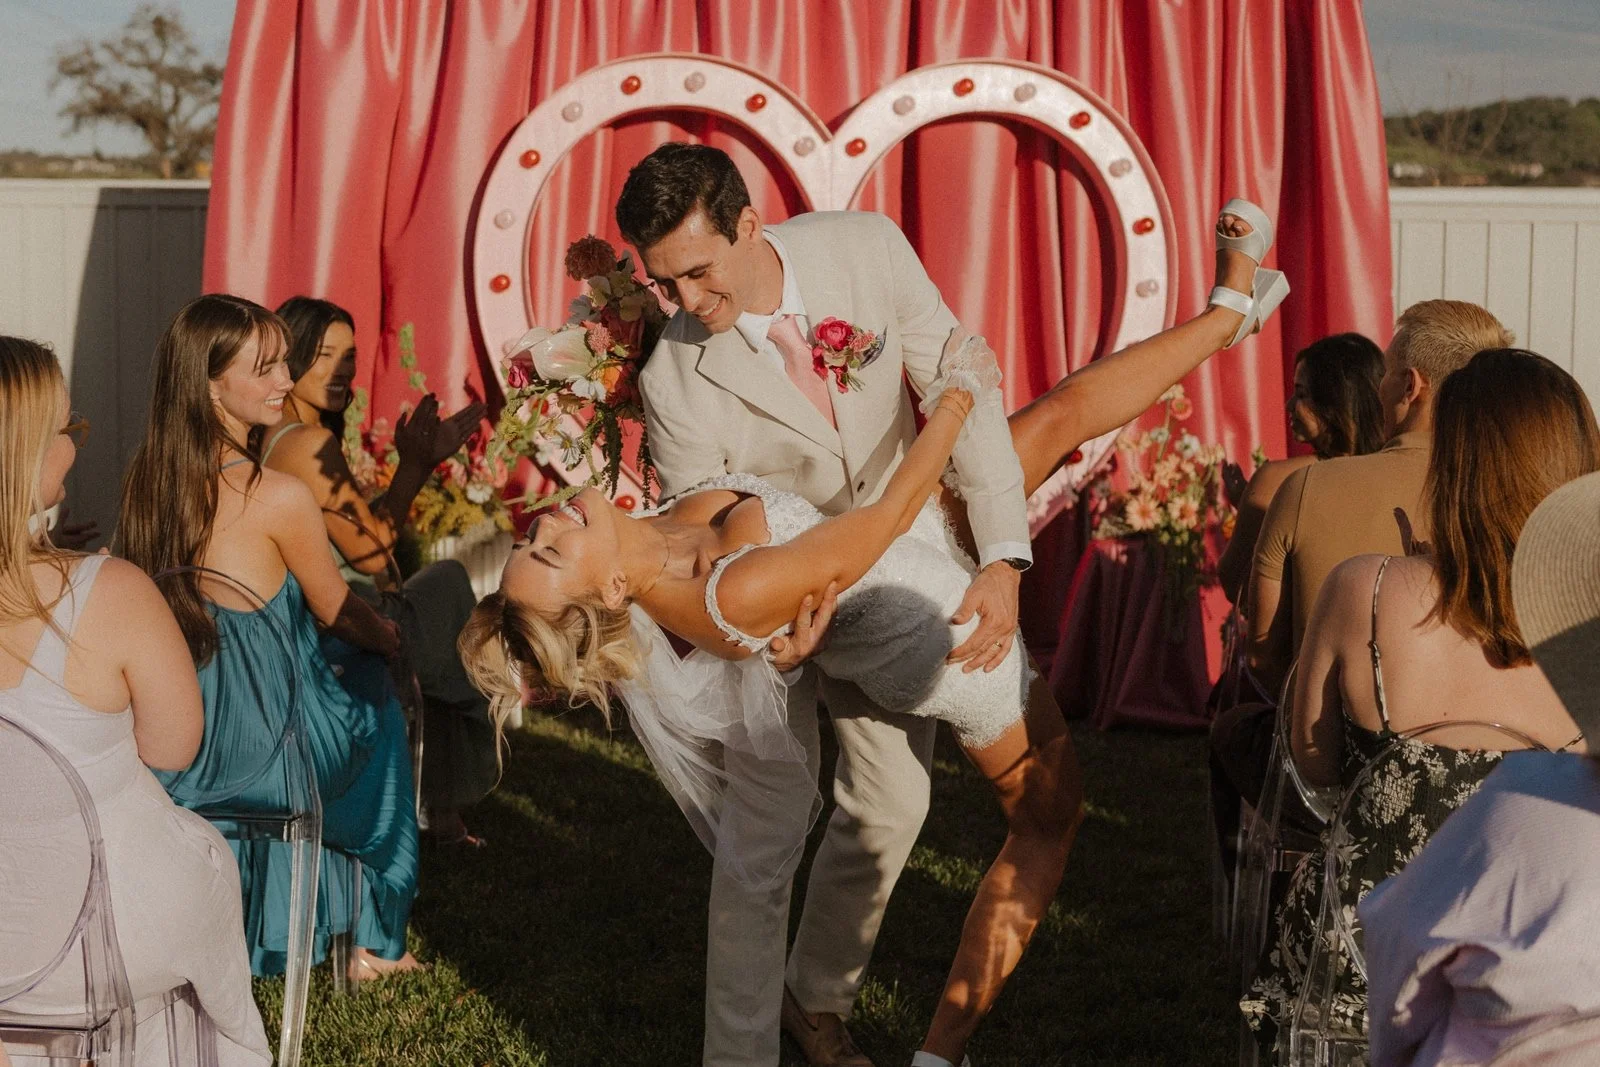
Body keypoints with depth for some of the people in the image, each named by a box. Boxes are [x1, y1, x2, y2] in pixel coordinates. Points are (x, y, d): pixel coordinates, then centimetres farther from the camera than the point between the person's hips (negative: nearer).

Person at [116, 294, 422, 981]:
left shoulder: (148, 479, -4)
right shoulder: (279, 498, -23)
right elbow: (337, 613, -6)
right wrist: (395, 640, 17)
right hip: (270, 755, -5)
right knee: (383, 716, 28)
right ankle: (376, 939, 41)